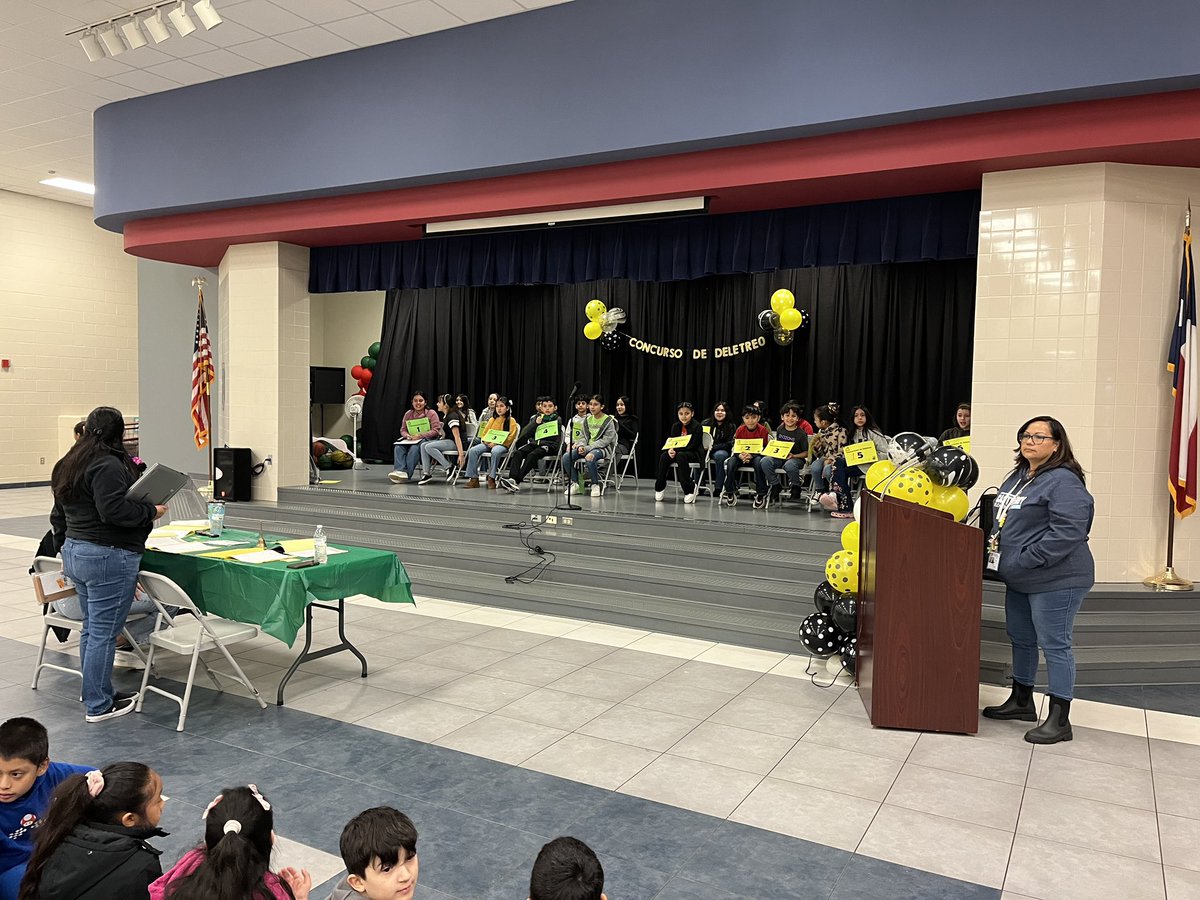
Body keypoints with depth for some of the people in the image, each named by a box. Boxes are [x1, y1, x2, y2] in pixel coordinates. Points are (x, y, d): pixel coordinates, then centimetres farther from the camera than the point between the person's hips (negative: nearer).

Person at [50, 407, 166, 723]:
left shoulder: (67, 465, 15)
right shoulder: (108, 465, -17)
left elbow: (58, 516, 23)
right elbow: (113, 509, -27)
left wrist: (66, 549, 31)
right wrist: (151, 511, -13)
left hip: (75, 552, 10)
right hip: (108, 558, -10)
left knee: (90, 628, 18)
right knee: (104, 633, -2)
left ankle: (95, 694, 28)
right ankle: (98, 706, 6)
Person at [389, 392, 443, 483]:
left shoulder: (432, 413, -1)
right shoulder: (408, 414, 13)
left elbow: (436, 430, -8)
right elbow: (403, 430, 16)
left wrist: (420, 435, -18)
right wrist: (407, 435, -9)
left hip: (428, 439, -5)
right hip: (411, 439, 5)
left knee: (414, 448, -37)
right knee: (398, 447, -26)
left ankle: (407, 473, -40)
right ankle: (399, 470, -41)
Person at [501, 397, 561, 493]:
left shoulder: (557, 420, 5)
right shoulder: (535, 418, 18)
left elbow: (556, 440, -3)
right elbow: (524, 434, 9)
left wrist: (540, 442, -12)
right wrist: (535, 423, -5)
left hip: (547, 445, -5)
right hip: (533, 443, 5)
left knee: (532, 455, -34)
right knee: (517, 452, -24)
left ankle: (517, 481, -43)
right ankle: (512, 479, -41)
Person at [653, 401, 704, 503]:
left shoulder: (697, 426, -11)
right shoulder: (675, 426, 6)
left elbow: (692, 446, -17)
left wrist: (676, 451, -27)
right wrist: (670, 450, -23)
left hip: (694, 454, -5)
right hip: (677, 452, 5)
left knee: (681, 456, -37)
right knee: (663, 456, -24)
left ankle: (690, 489, -29)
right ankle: (660, 487, -14)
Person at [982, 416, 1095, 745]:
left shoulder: (1063, 481, -17)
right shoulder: (1018, 476, 13)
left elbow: (1066, 532, -26)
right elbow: (1005, 521, 24)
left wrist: (1025, 560, -24)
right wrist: (992, 547, 8)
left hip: (1055, 580, -10)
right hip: (1019, 581, 10)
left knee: (1054, 644, -2)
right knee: (1021, 640, 19)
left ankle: (1059, 720, 8)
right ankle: (1021, 701, 35)